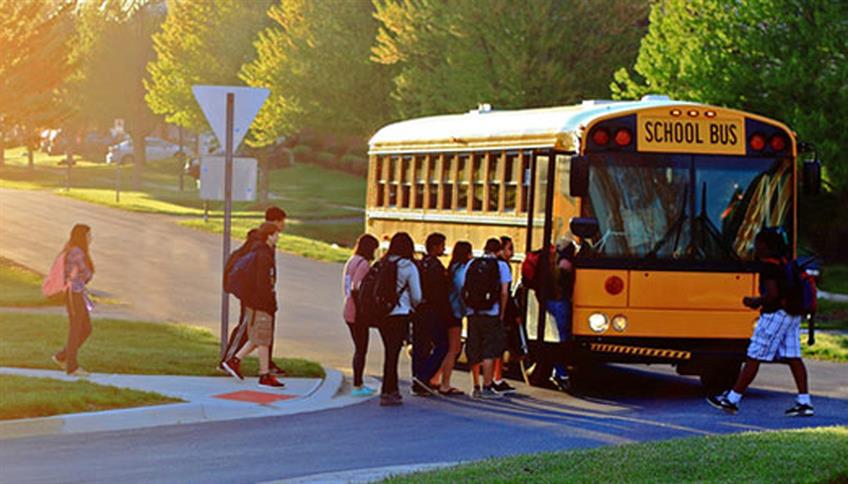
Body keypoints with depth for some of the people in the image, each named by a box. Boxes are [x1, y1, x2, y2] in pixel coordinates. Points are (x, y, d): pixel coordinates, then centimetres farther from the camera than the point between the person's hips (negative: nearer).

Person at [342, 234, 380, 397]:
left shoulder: (351, 262, 13)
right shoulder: (363, 264, -16)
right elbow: (355, 289, -24)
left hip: (349, 313, 9)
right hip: (358, 314, -9)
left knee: (359, 349, 18)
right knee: (361, 350, -1)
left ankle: (359, 383, 25)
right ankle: (357, 386, 2)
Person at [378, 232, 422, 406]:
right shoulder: (409, 267, -8)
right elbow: (417, 297, -2)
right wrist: (412, 307, 19)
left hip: (382, 314, 5)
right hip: (400, 314, -5)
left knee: (390, 352, 16)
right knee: (393, 353, -2)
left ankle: (392, 390, 24)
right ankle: (387, 393, -2)